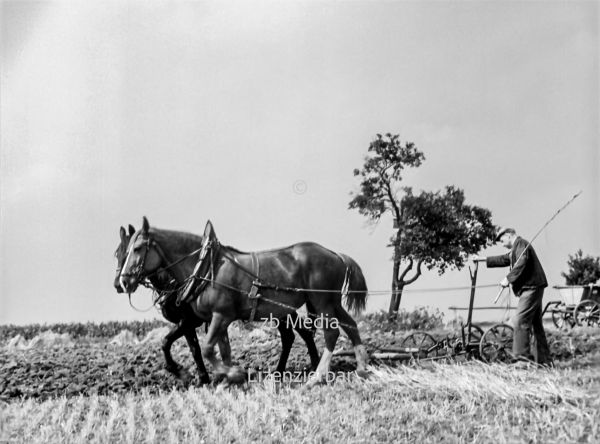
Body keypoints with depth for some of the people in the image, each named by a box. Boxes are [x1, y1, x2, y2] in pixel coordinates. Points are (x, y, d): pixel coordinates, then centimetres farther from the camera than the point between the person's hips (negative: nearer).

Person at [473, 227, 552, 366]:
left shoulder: (521, 244, -8)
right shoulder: (516, 248, 24)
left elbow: (521, 264, -22)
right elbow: (504, 259, 33)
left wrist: (508, 279, -19)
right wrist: (483, 259, 33)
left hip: (531, 287, -11)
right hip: (532, 288, 11)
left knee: (520, 321, -14)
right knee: (536, 324, 12)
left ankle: (522, 357, -15)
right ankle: (545, 360, 15)